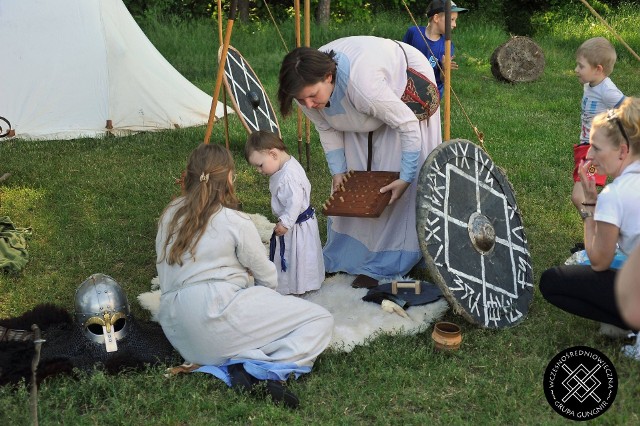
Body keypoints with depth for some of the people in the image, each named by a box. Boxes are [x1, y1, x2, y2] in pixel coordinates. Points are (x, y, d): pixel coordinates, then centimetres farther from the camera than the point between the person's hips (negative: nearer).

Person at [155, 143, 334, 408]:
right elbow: (267, 277, 4)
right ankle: (262, 371, -20)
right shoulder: (235, 222, -6)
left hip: (177, 334, 7)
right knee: (321, 320, 2)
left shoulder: (170, 216, 10)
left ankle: (234, 363, -5)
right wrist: (266, 298, 28)